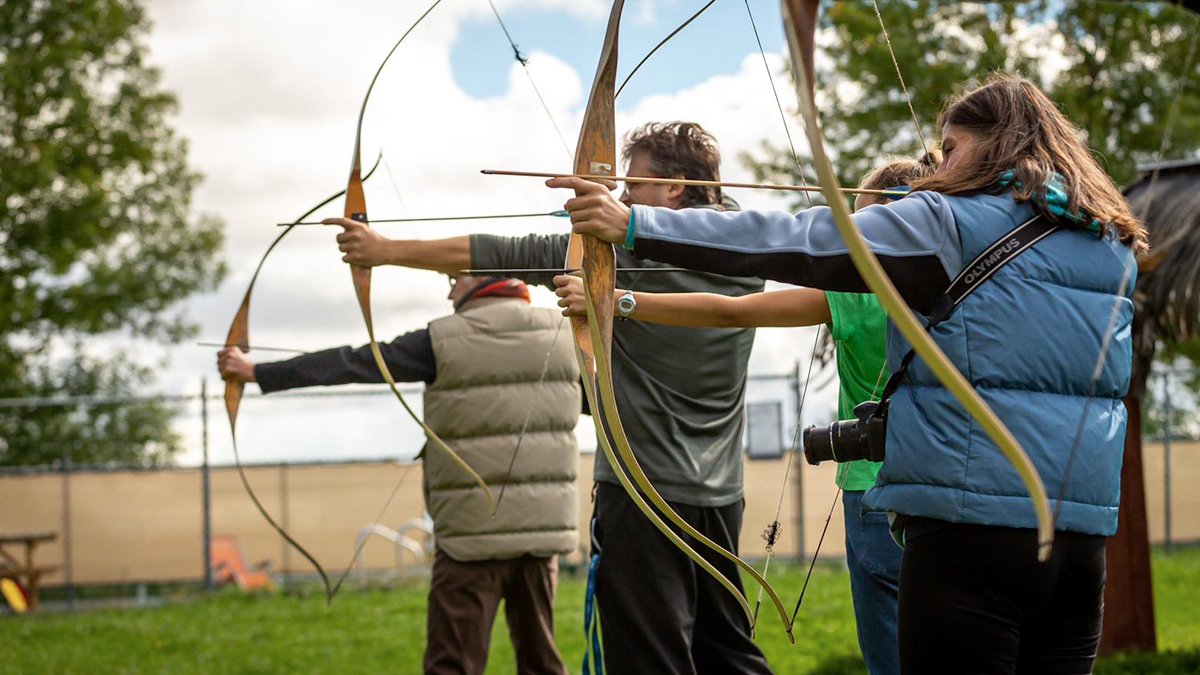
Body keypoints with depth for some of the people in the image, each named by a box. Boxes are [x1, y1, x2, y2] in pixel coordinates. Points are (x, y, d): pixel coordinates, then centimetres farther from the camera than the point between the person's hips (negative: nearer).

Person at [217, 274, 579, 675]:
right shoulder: (562, 332, 4)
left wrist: (257, 372, 6)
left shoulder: (445, 341, -6)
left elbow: (351, 364, -2)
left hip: (473, 531, -4)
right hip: (544, 526, 4)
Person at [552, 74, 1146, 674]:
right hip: (1082, 535, 7)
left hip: (974, 523, -7)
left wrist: (637, 226, -8)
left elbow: (802, 243, -9)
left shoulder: (952, 222, -6)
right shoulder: (1113, 247, 13)